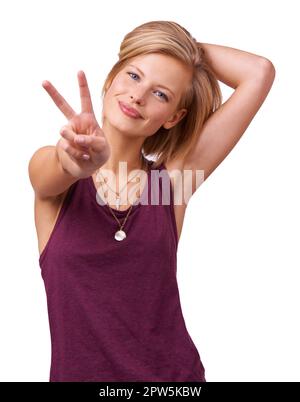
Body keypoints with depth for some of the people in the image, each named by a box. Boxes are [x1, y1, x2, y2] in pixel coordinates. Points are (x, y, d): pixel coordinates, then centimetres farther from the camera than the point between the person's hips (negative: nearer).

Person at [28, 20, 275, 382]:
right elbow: (52, 173, -30)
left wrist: (191, 48, 0)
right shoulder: (49, 168, -5)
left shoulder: (171, 178, -5)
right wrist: (76, 161, -49)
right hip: (77, 370, -1)